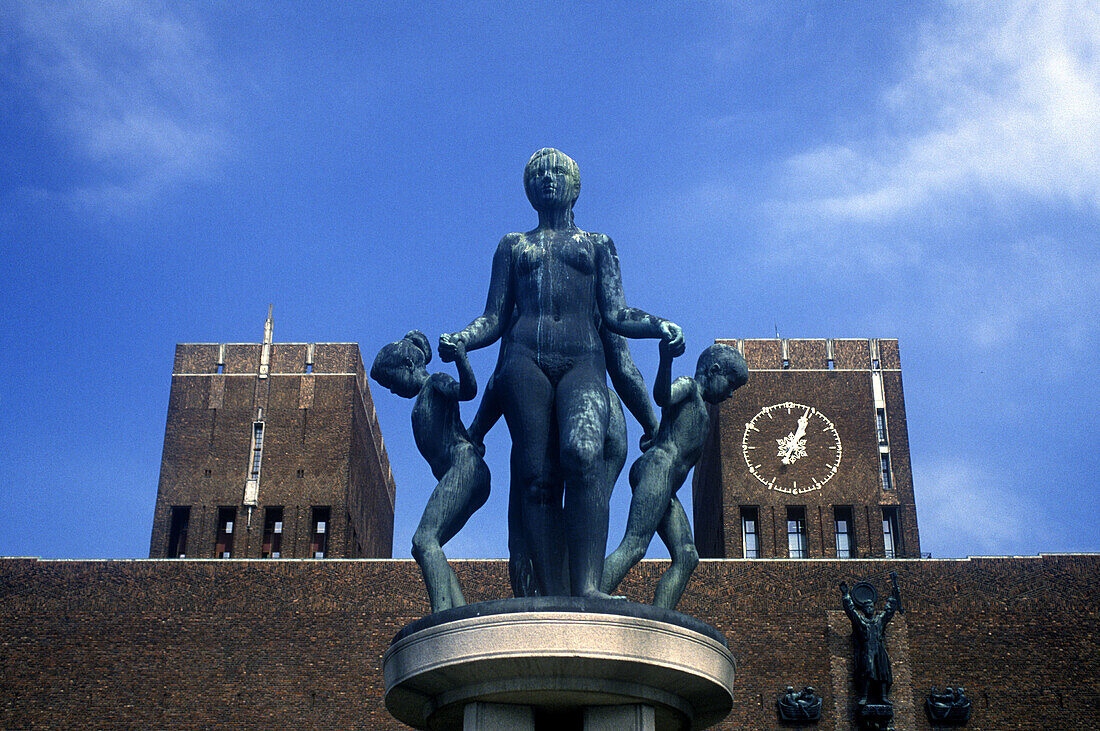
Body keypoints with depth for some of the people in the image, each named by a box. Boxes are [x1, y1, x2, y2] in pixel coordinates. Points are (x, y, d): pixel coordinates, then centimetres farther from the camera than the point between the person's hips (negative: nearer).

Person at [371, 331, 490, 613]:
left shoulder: (436, 383, 7)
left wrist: (460, 356, -28)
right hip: (458, 476, 10)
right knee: (423, 547, 1)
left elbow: (467, 391, -14)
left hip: (464, 464, -10)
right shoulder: (423, 401, 34)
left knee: (425, 539, -23)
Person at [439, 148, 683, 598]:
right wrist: (459, 339, -2)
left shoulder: (598, 245, 26)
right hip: (524, 359, 1)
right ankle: (553, 601, -20)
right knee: (537, 477, -15)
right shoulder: (512, 246, 27)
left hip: (582, 360, -1)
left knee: (583, 451, -31)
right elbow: (495, 318, 19)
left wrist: (660, 326, -6)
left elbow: (616, 315, 14)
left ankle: (587, 586, -40)